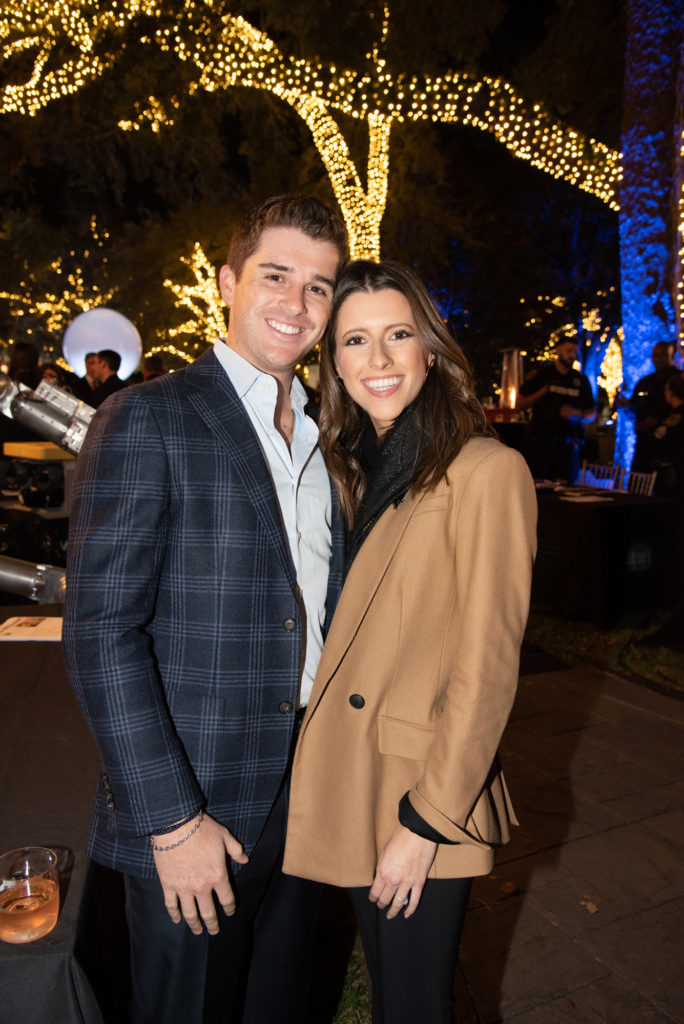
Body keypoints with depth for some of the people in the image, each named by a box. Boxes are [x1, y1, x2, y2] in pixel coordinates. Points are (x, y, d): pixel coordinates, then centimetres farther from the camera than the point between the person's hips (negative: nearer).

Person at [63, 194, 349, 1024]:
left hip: (306, 800, 6)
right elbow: (101, 634, -17)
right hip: (191, 811, -5)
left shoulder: (325, 436, 7)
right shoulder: (147, 420, -13)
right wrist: (173, 821, -17)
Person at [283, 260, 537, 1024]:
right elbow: (344, 643, 9)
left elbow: (487, 668, -17)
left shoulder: (486, 470, -16)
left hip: (424, 799, -6)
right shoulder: (355, 471, 7)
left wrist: (427, 820, -14)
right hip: (350, 790, 6)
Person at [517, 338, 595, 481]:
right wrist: (543, 391, -10)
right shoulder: (541, 373, 4)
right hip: (541, 442, -2)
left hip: (568, 446, 3)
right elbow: (519, 404, 2)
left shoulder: (580, 379, 11)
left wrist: (577, 415, -6)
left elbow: (591, 414, 16)